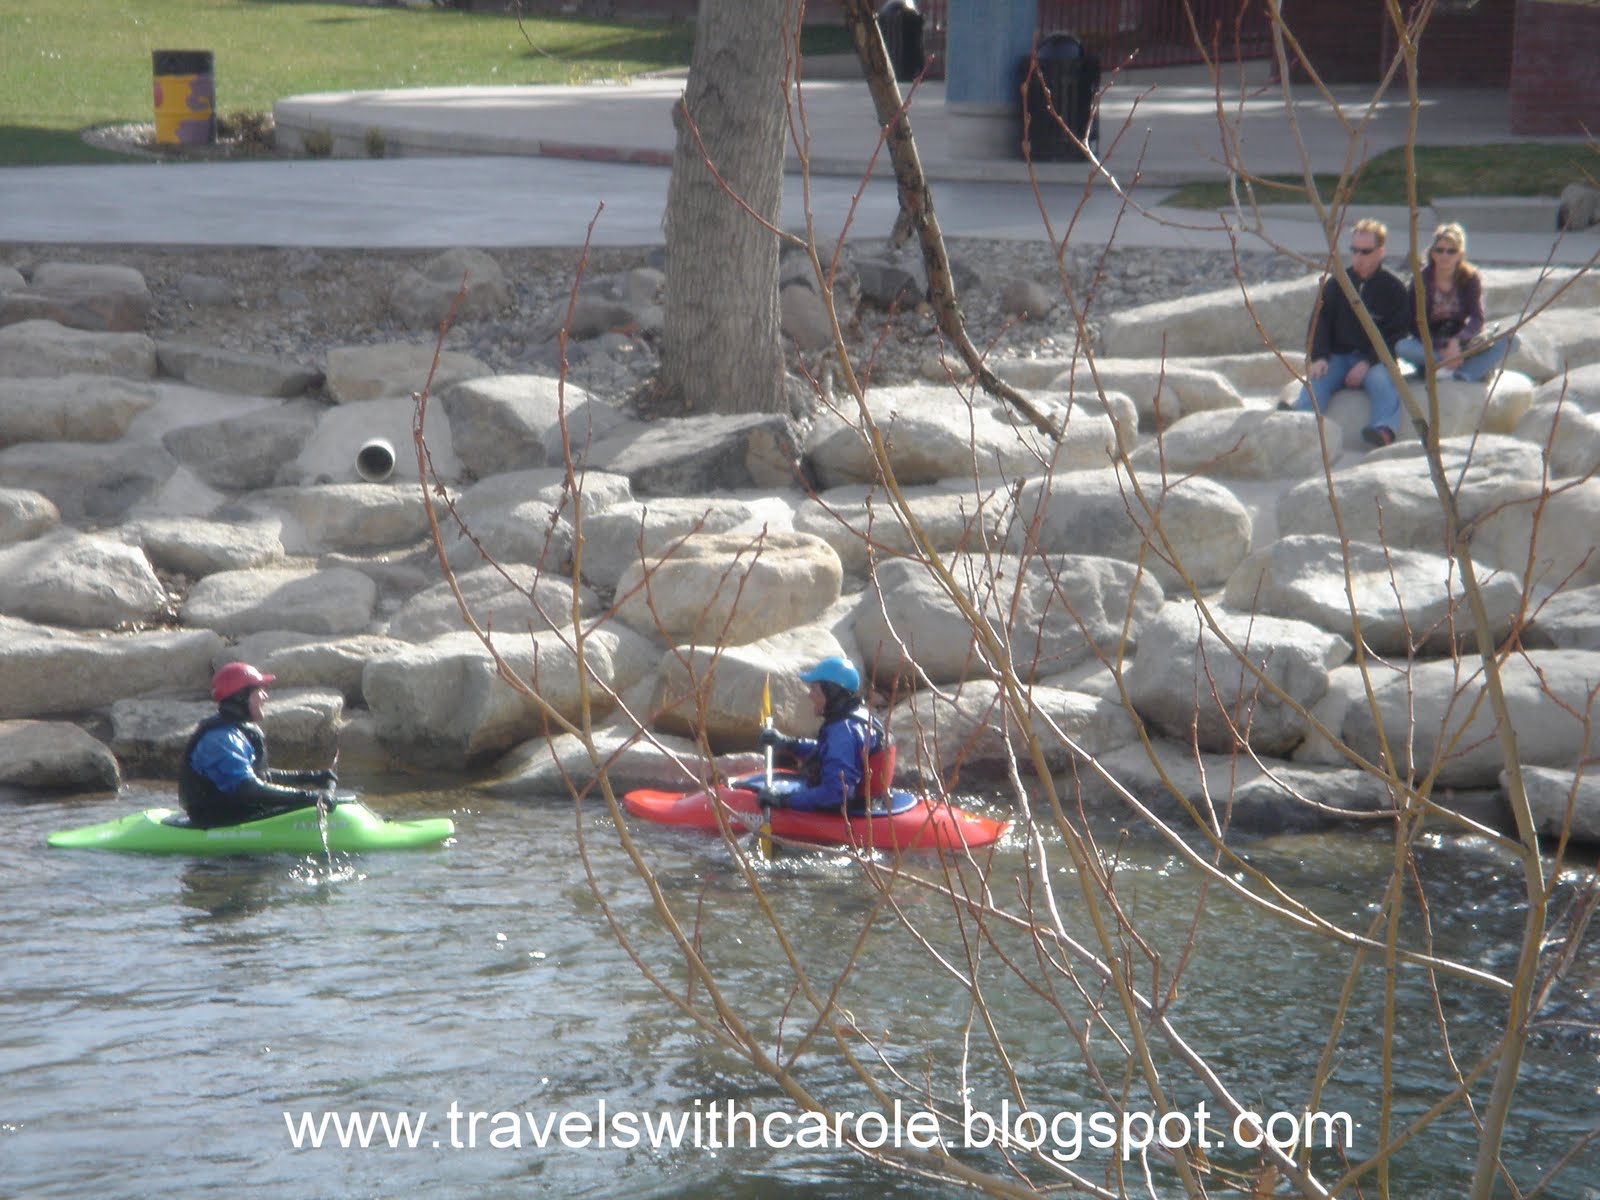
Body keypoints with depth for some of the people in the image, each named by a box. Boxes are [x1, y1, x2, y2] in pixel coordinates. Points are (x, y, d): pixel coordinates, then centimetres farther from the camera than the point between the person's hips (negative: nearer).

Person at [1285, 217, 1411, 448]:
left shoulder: (1393, 287, 2)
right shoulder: (1336, 284, 11)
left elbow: (1396, 333, -3)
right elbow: (1319, 322, 9)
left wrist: (1367, 363, -15)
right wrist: (1318, 357, -11)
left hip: (1375, 361, -2)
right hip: (1338, 357, 2)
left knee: (1380, 380, -36)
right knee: (1315, 379, -29)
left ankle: (1384, 429, -56)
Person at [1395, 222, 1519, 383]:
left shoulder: (1470, 277, -4)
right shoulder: (1421, 280, -8)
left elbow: (1477, 318, -13)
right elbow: (1415, 325, -12)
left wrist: (1457, 341, -31)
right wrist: (1440, 349, -26)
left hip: (1462, 343, 2)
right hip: (1431, 345, -1)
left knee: (1510, 340, -22)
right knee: (1402, 347, -35)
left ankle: (1458, 375, -39)